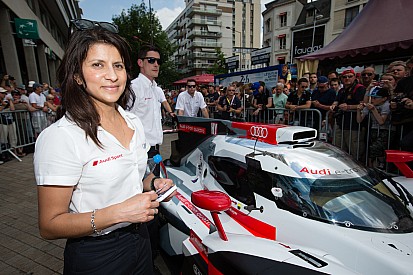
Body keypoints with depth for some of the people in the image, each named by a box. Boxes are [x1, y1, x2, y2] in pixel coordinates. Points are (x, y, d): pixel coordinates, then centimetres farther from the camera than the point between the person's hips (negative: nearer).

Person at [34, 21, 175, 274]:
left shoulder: (134, 123, -2)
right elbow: (49, 226, -18)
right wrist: (120, 212, -29)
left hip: (139, 238, 6)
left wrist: (152, 184, -7)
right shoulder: (61, 136, -23)